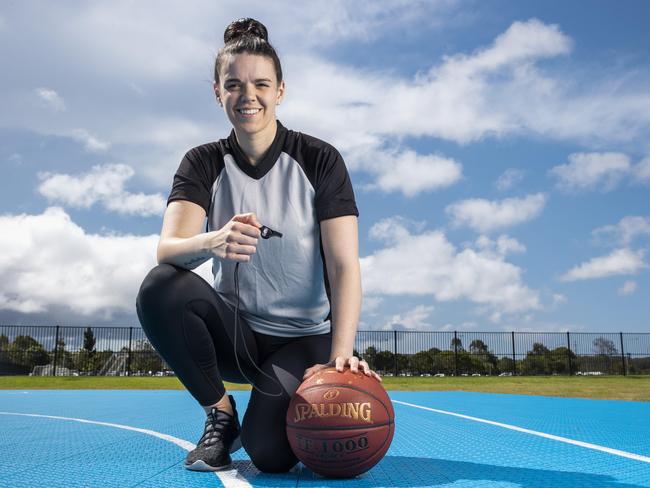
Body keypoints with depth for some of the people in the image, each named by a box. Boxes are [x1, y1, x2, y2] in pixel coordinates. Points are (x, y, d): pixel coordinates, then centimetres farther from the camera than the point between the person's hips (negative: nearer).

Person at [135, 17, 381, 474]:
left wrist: (341, 354, -29)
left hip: (304, 338, -2)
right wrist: (211, 243, -43)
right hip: (234, 333, 3)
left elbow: (345, 266, -14)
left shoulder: (320, 159, -8)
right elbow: (167, 248, -19)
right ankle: (221, 413, -6)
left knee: (270, 452, -25)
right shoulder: (204, 163, -2)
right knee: (160, 288, -28)